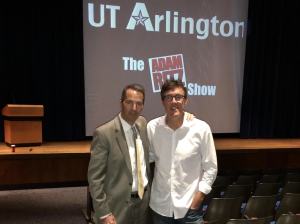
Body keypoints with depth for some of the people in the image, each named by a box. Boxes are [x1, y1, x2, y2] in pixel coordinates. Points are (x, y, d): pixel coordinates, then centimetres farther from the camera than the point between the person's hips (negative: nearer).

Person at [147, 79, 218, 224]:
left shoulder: (201, 129, -11)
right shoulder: (152, 127, -7)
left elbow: (210, 168, -4)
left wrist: (197, 199, -7)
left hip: (189, 208, -1)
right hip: (159, 207, 2)